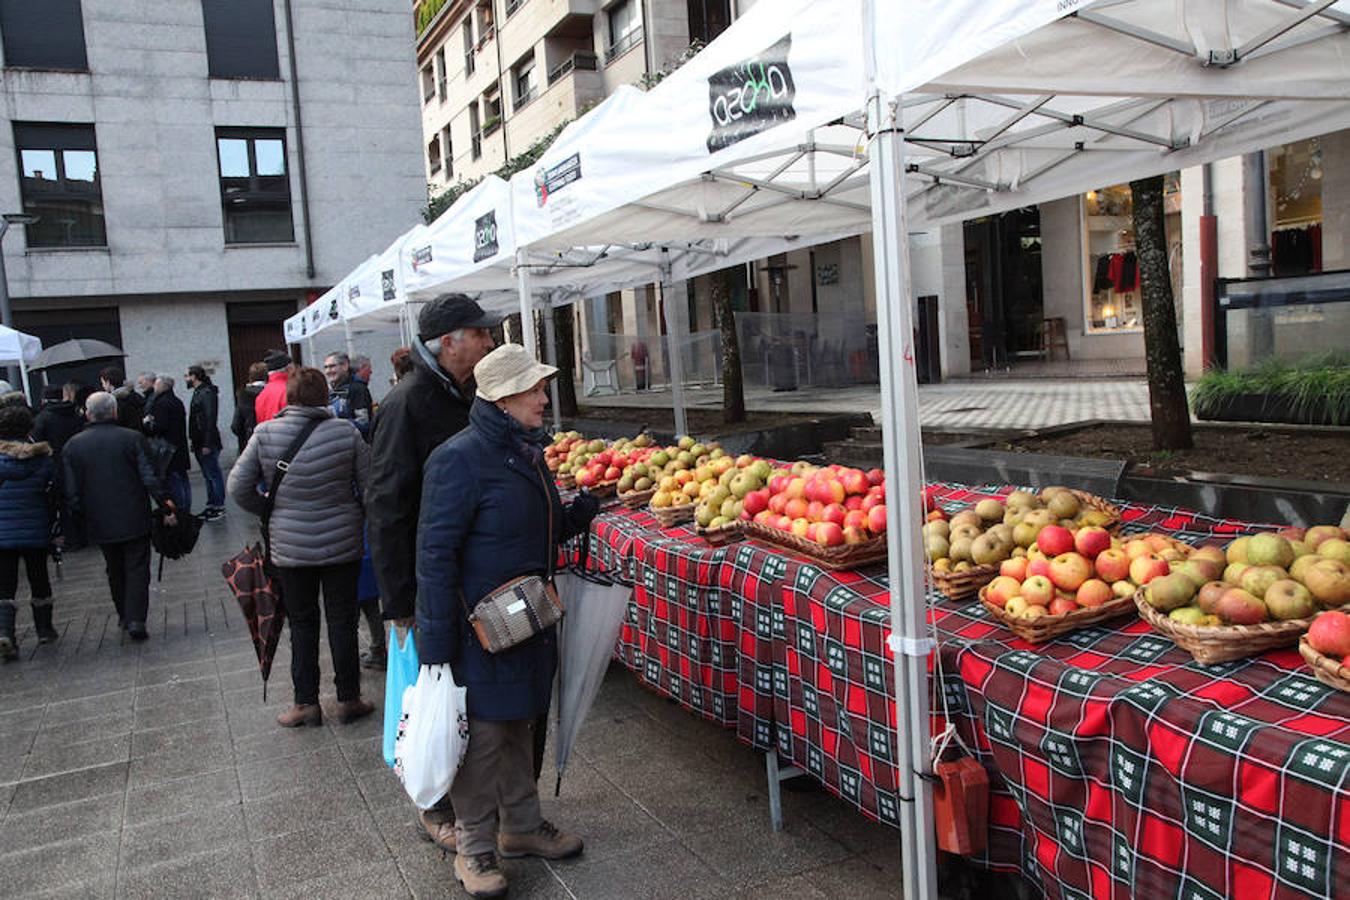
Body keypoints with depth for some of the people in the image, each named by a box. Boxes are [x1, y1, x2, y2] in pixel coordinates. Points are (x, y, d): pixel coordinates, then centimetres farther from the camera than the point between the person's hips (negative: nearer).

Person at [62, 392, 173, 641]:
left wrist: (79, 527, 8)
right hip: (134, 518, -3)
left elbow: (71, 492, 1)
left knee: (115, 571, 18)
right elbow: (150, 478, -11)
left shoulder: (72, 446, 0)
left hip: (100, 523, 3)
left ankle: (124, 616, 26)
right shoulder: (132, 438, -7)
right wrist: (166, 507, -4)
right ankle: (135, 619, -7)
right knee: (137, 568, 2)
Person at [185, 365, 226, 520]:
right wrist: (192, 438, 13)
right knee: (207, 475, 14)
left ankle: (219, 507, 0)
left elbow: (210, 420, -20)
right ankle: (211, 504, 21)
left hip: (207, 444, -10)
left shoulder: (207, 393, -14)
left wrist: (207, 444, -23)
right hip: (199, 443, 10)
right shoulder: (198, 393, 16)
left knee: (213, 475, -4)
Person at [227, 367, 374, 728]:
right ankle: (349, 700, 19)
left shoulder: (264, 434, -8)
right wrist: (358, 518, 12)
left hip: (289, 546, 1)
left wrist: (270, 512, 11)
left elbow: (239, 487, -4)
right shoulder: (346, 432, -10)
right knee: (342, 620, 10)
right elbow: (370, 487, -6)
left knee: (302, 623, 13)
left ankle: (305, 703, 19)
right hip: (342, 544, 0)